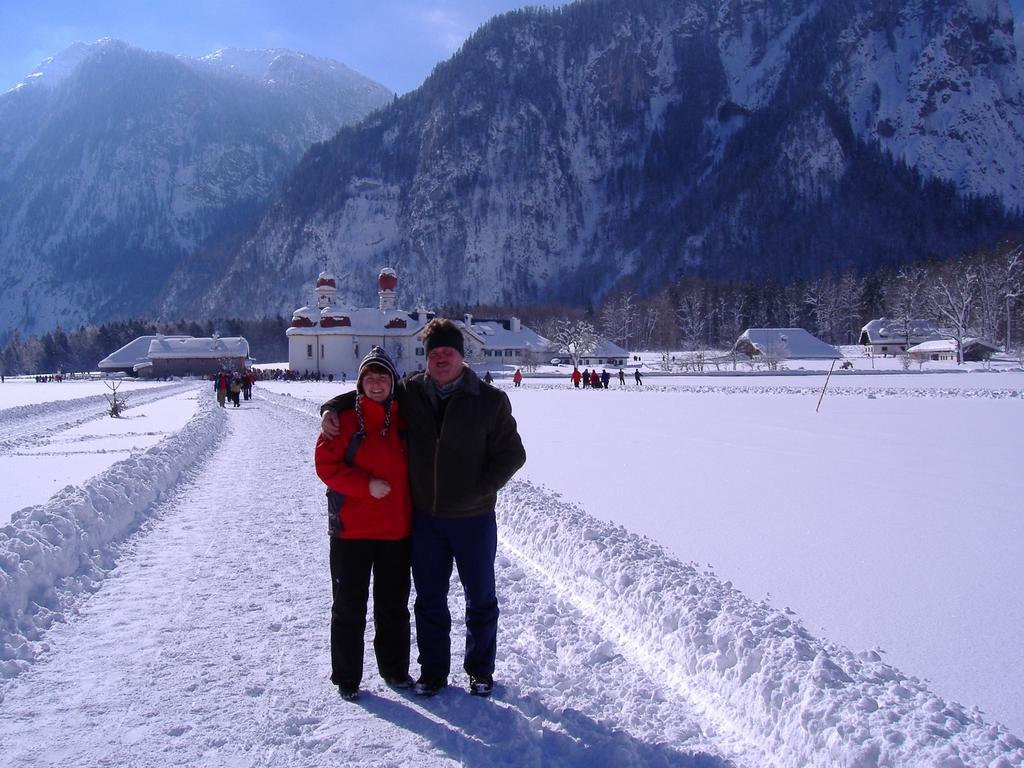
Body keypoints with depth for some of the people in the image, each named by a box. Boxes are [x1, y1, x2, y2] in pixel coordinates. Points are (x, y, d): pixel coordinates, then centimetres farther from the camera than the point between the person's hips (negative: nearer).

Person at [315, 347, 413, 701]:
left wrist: (415, 509, 8)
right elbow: (326, 463, -11)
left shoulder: (404, 418, 4)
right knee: (349, 606, 7)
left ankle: (395, 669, 32)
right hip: (351, 528, -3)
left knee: (394, 605, 15)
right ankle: (346, 678, 21)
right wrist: (366, 485, -21)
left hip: (397, 528, 3)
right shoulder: (344, 416, -7)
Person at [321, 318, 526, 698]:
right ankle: (433, 670, 29)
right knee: (429, 598, 13)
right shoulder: (409, 393, 0)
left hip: (474, 518, -2)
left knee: (480, 597, 12)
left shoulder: (490, 400, -7)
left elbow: (512, 453, -4)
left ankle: (480, 669, 30)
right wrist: (331, 408, -4)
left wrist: (480, 490, -12)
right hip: (426, 517, 2)